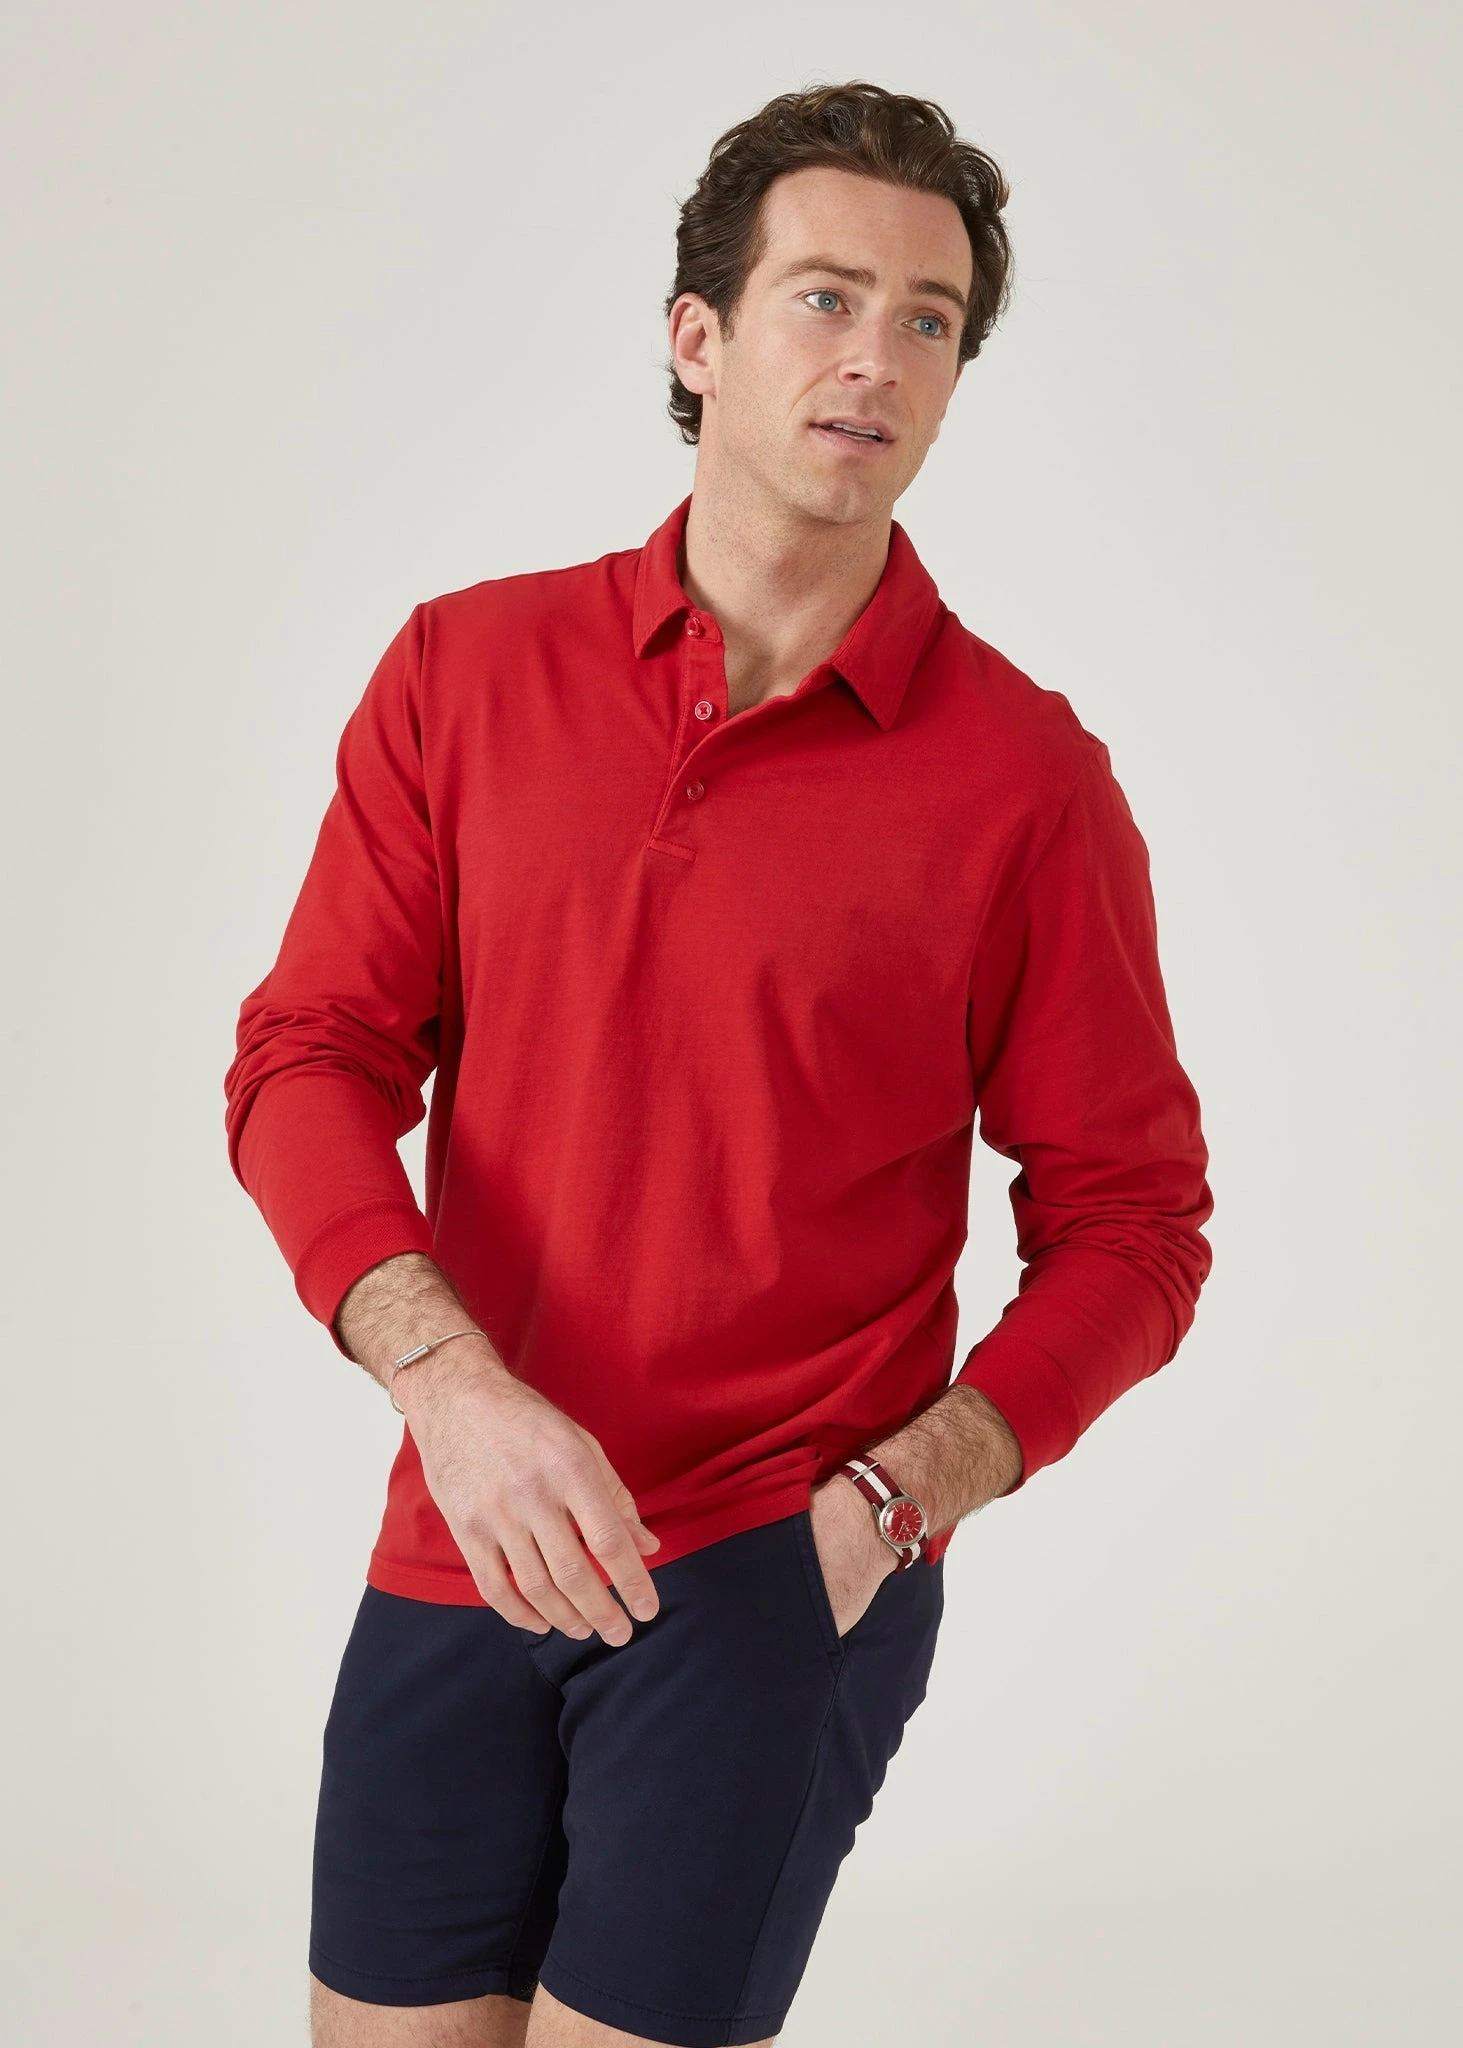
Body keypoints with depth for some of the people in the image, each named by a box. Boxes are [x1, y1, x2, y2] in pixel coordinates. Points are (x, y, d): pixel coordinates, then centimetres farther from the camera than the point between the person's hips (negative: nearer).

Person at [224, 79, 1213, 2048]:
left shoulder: (1025, 776, -5)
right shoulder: (469, 669, 4)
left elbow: (1130, 1225, 0)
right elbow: (308, 1063, 0)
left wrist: (895, 1494, -13)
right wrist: (449, 1379, -16)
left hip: (786, 1580, -3)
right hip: (465, 1552, 3)